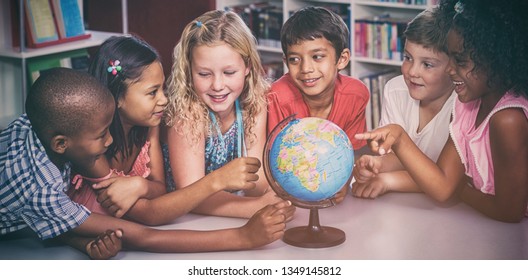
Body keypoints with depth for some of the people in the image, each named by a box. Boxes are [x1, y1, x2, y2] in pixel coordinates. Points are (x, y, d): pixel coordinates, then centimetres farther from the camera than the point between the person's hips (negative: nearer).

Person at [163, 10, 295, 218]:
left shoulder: (255, 101, -11)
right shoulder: (186, 110, -21)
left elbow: (255, 179, -14)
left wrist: (267, 195, -36)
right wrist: (260, 207, -42)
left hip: (233, 205, 4)